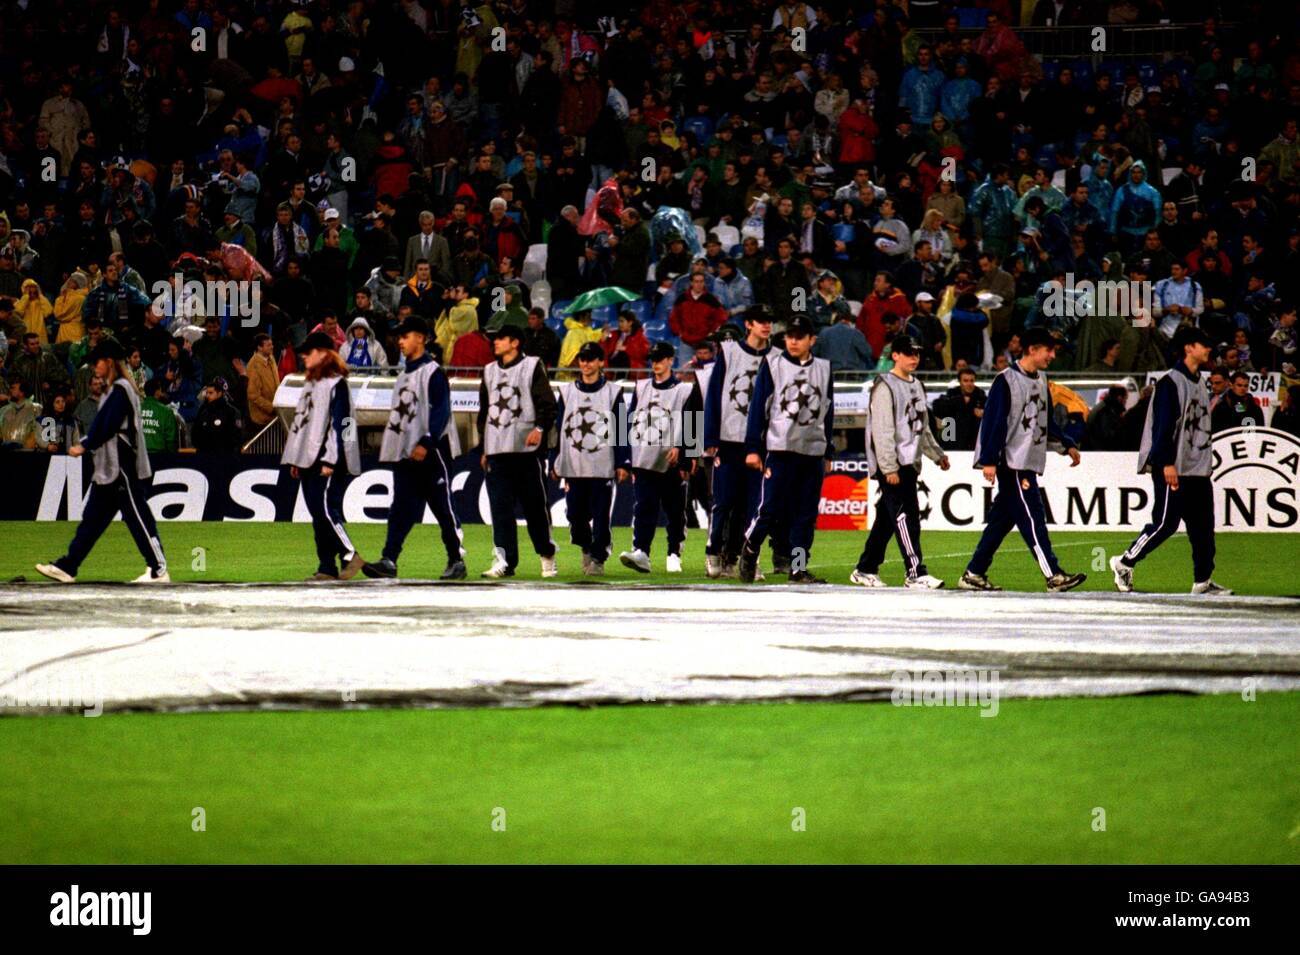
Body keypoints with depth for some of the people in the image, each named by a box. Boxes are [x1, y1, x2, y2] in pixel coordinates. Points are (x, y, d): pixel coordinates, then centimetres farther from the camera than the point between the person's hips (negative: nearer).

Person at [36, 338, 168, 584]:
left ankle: (159, 570, -3)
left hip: (124, 468, -10)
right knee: (92, 516, 9)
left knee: (137, 517, -7)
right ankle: (67, 567, 9)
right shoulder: (113, 389, 18)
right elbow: (101, 424, 19)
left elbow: (109, 426, -18)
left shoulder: (121, 389, -13)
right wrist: (84, 444, 7)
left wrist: (85, 446, -11)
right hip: (109, 469, 10)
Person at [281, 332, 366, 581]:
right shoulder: (309, 384, 20)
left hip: (327, 459, -9)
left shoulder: (336, 384, -8)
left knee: (325, 509, -16)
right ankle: (327, 567, 5)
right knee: (317, 513, 5)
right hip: (308, 459, 9)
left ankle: (350, 555, -7)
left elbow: (339, 423, -15)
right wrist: (295, 460, 20)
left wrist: (330, 460, -20)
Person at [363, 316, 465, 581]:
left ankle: (457, 560, 8)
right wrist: (390, 445, 18)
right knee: (401, 509, -1)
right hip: (406, 454, 8)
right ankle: (388, 561, -8)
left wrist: (426, 443, -23)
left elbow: (441, 411, -16)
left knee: (443, 508, -1)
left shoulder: (433, 372, -8)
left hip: (431, 452, -8)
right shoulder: (404, 376, 18)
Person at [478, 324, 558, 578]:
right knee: (500, 507, -4)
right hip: (497, 450, 5)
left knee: (535, 505, 1)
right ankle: (504, 561, -6)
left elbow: (548, 402, -4)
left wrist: (540, 428, -20)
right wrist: (484, 447, 18)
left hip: (527, 448, -5)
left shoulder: (531, 367, 1)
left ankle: (547, 556, 16)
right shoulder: (490, 371, 18)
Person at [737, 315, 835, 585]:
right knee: (769, 508, -8)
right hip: (779, 449, -3)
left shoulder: (823, 369, 12)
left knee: (806, 514, 1)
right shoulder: (772, 365, 2)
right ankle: (749, 550, 15)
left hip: (813, 451, 3)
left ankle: (799, 567, 4)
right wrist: (753, 448, -6)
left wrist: (828, 453, 16)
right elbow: (758, 407, 0)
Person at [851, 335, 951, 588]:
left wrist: (937, 454, 30)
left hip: (909, 465, 9)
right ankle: (916, 573, -16)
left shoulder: (917, 387, 18)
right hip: (891, 465, -9)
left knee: (886, 519, 11)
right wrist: (889, 468, -20)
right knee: (906, 516, -13)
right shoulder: (885, 387, -9)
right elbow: (882, 431, -15)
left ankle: (865, 570, 18)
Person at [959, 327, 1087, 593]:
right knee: (1032, 518, -11)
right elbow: (994, 421, -14)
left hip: (1030, 462, 9)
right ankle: (1053, 576, -14)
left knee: (1002, 520, 9)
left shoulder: (1041, 380, 15)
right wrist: (989, 460, -19)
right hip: (1012, 463, -9)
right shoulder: (1006, 380, -11)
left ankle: (973, 575, 13)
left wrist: (1068, 445, 19)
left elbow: (1048, 420, 25)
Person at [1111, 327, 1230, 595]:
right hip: (1173, 470, -9)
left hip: (1198, 471, 9)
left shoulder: (1197, 382, 17)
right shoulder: (1171, 382, -11)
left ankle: (1202, 580, 7)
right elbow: (1163, 425, -17)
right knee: (1165, 523, -7)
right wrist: (1167, 463, -22)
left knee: (1203, 524, 4)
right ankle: (1124, 563, 7)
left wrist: (1207, 463, 21)